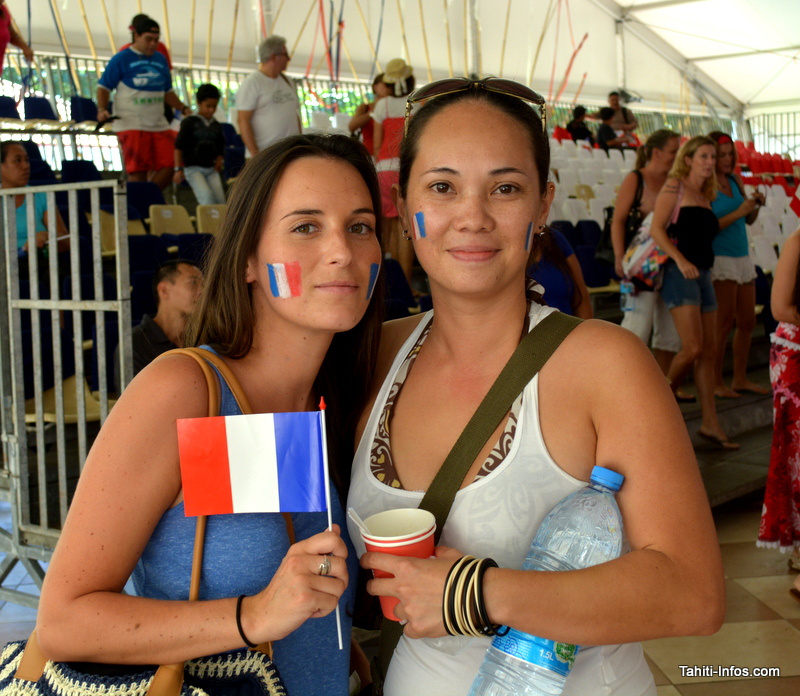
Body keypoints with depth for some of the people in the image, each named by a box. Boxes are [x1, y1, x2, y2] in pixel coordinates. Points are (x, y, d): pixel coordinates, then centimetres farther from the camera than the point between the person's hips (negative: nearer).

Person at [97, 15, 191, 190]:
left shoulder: (160, 59, 16)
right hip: (131, 125, -5)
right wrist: (102, 109, -15)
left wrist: (183, 108, 12)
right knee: (137, 172, -8)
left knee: (168, 166, -3)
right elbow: (104, 87, 1)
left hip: (159, 124, 5)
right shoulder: (121, 59, 0)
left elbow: (167, 92, 25)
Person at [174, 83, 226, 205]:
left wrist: (220, 160, 1)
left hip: (211, 169, 5)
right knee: (207, 195, -24)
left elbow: (220, 148, 23)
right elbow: (178, 147, -4)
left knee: (220, 200, -8)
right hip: (193, 168, -5)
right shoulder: (190, 122, -2)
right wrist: (178, 169, -10)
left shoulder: (216, 126, 14)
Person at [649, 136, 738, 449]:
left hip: (703, 274, 8)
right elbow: (656, 229, -12)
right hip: (679, 273, -8)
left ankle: (710, 423, 7)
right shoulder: (675, 186, -3)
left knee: (708, 350, 4)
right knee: (692, 347, -15)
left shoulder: (705, 195, 19)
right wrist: (681, 260, -21)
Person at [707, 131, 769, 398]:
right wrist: (737, 213, -20)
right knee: (724, 322, -6)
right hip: (720, 258, -8)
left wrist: (755, 206, -4)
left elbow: (749, 221, 15)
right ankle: (716, 382, 3)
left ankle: (740, 379, 20)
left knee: (747, 321, 10)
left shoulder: (735, 180, 11)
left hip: (742, 256, 8)